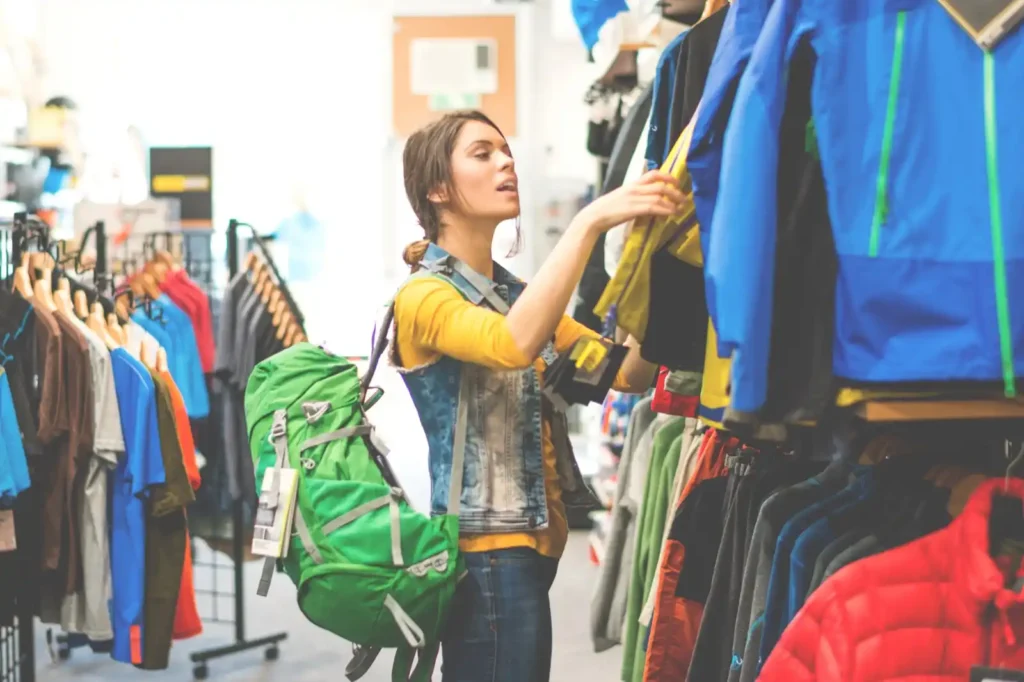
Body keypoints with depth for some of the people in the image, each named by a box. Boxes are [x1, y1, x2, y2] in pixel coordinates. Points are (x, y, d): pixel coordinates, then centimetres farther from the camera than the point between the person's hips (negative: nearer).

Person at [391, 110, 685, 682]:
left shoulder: (517, 293, 16)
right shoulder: (424, 296, -9)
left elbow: (632, 372, 6)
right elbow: (513, 345, -31)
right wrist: (590, 221, -31)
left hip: (531, 543, 8)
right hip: (490, 552, -8)